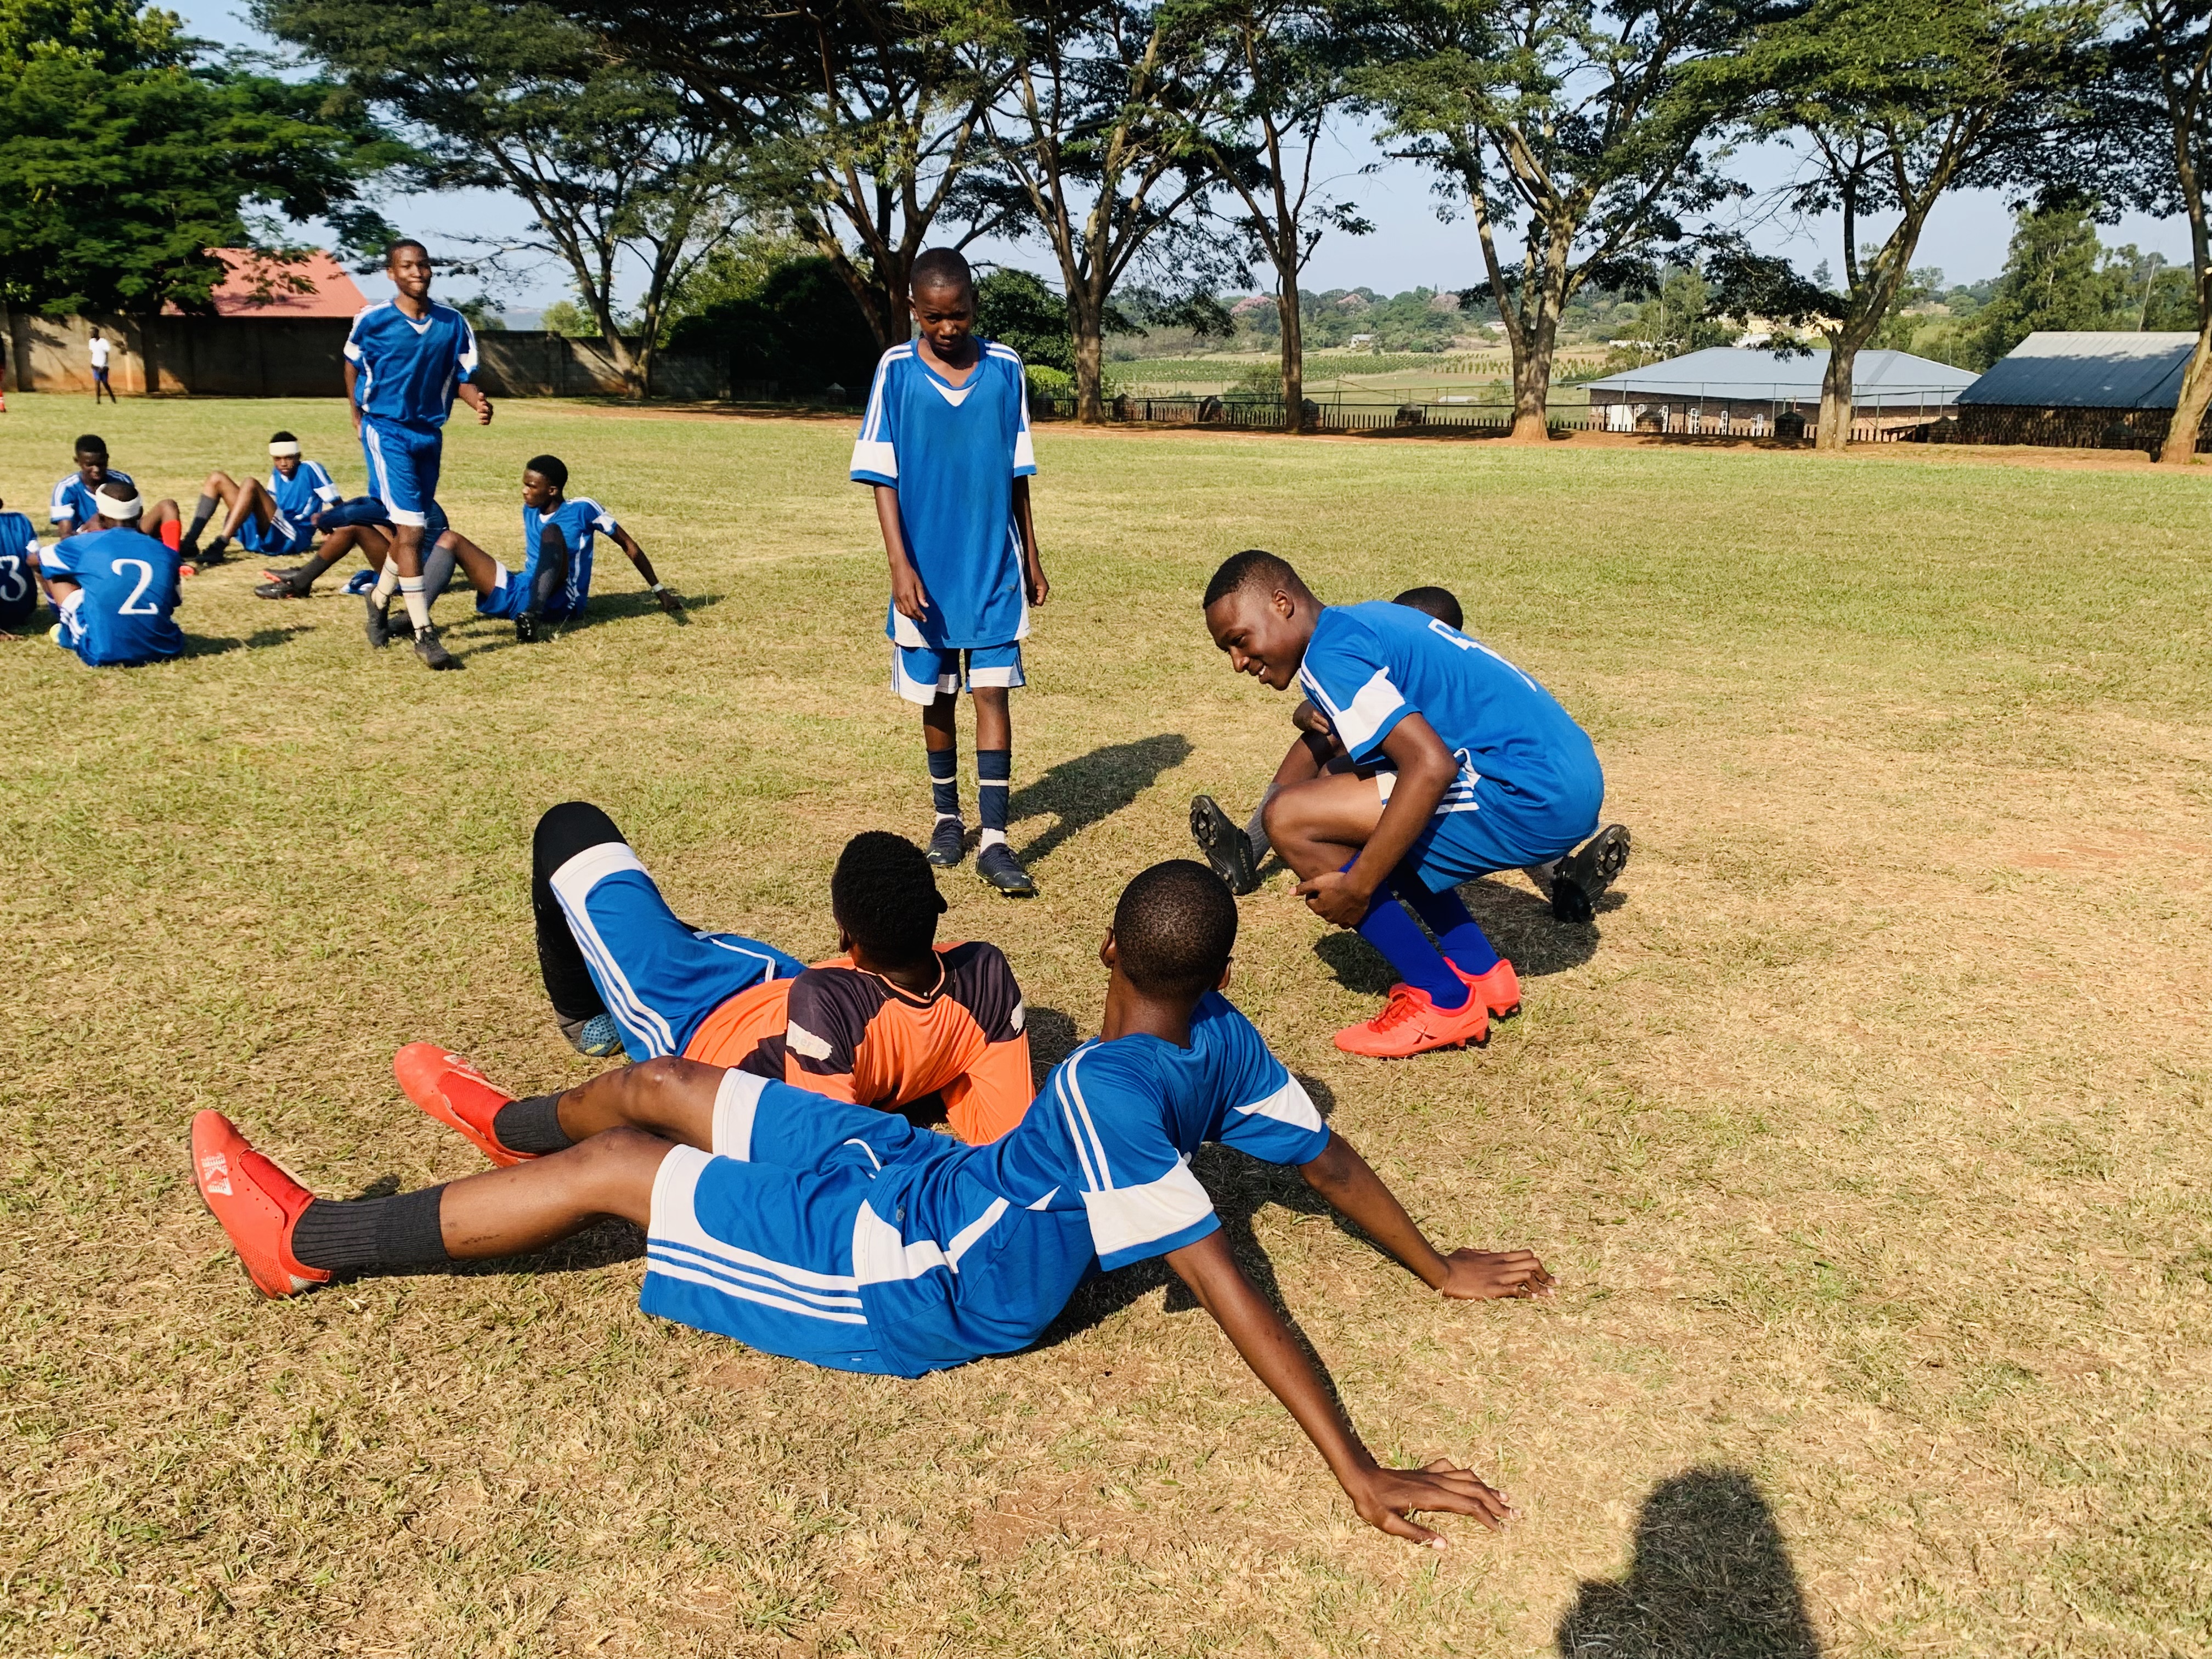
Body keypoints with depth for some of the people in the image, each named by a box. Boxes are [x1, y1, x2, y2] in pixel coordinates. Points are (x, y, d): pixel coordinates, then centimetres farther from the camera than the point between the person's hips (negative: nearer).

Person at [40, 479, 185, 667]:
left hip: (103, 655, -2)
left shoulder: (85, 544, 1)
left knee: (51, 572, 17)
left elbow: (36, 560, 22)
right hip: (162, 649, 2)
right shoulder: (165, 551, 5)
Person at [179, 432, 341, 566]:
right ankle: (189, 543, -12)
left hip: (294, 538, -8)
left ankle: (218, 547, -37)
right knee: (217, 478, 3)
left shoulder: (310, 470, -3)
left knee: (251, 485, -27)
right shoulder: (277, 473, 17)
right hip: (263, 535, 8)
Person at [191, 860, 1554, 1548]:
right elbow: (1332, 1159, 0)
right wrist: (1440, 1269, 14)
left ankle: (307, 1241, 20)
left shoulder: (1106, 1094, -33)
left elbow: (1229, 1285, -36)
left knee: (607, 1170, 0)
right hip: (933, 1176, 8)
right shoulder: (1225, 1042, -8)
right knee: (659, 1086, 17)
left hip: (914, 1281, -8)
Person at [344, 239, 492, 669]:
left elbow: (462, 377, 2)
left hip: (429, 433, 5)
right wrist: (358, 416, 12)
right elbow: (353, 364, 8)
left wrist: (479, 401, -20)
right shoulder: (372, 320, -9)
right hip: (386, 431, -5)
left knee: (409, 530, 15)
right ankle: (424, 635, -14)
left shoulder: (453, 323, -1)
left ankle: (380, 600, 41)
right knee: (411, 529, -14)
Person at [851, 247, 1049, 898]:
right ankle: (947, 818, 29)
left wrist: (1032, 558, 10)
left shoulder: (1006, 368, 1)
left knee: (992, 693, -5)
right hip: (926, 571, 0)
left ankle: (995, 840, -3)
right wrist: (900, 565, -14)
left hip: (995, 568, 0)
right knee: (938, 699, 11)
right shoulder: (896, 371, -5)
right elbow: (882, 476, -6)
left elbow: (1017, 472, 7)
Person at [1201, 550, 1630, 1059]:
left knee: (1291, 818, -12)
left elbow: (1432, 766, -21)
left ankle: (1442, 1002, -3)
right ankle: (1481, 971, 22)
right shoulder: (1371, 618, 19)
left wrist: (1356, 887, -15)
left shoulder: (1330, 652, -10)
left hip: (1533, 794, -10)